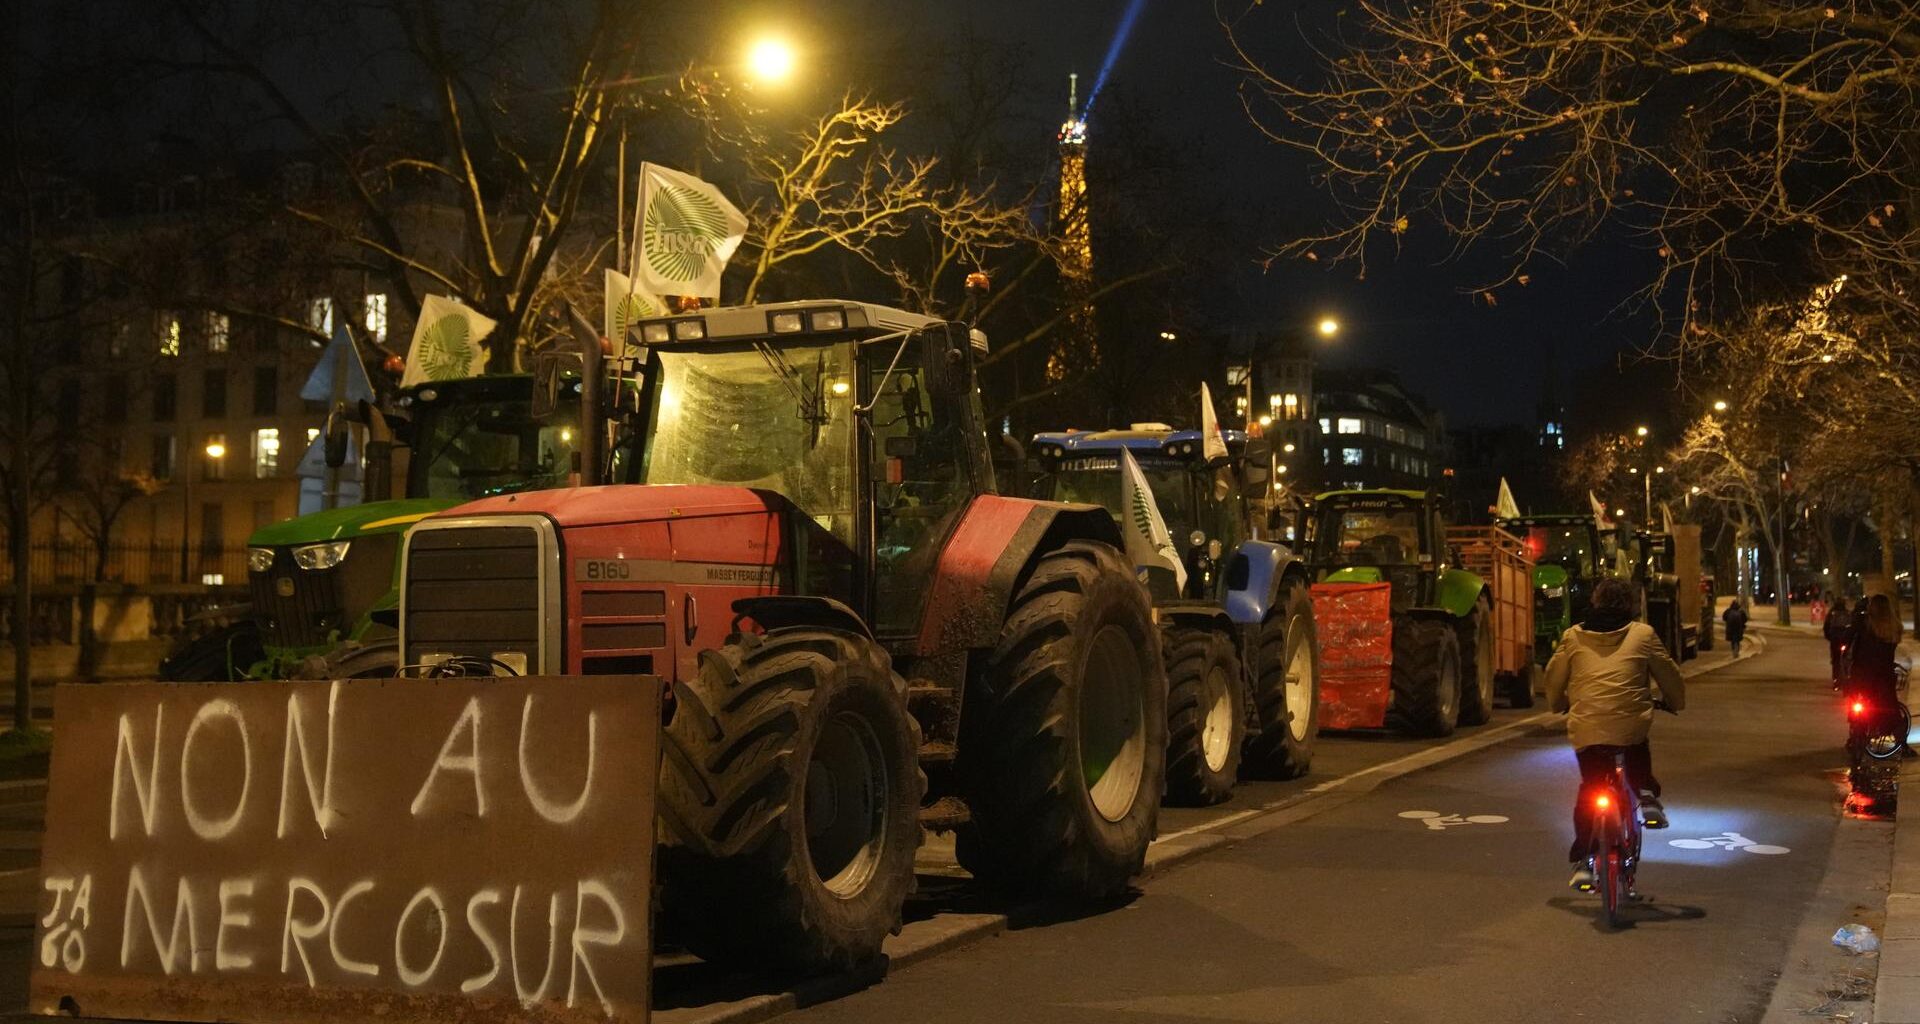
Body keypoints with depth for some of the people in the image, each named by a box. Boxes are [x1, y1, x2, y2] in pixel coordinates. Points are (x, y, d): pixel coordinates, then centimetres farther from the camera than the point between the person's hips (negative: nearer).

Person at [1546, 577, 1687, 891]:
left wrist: (1559, 704, 36)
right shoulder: (1643, 635, 8)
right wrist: (1674, 702, 36)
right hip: (1631, 727, -1)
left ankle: (1582, 860, 11)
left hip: (1585, 730, 1)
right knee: (1638, 759, 33)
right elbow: (1669, 676, 16)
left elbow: (1553, 679, 17)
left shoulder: (1573, 637, 11)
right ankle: (1647, 795, 9)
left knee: (1589, 789, 15)